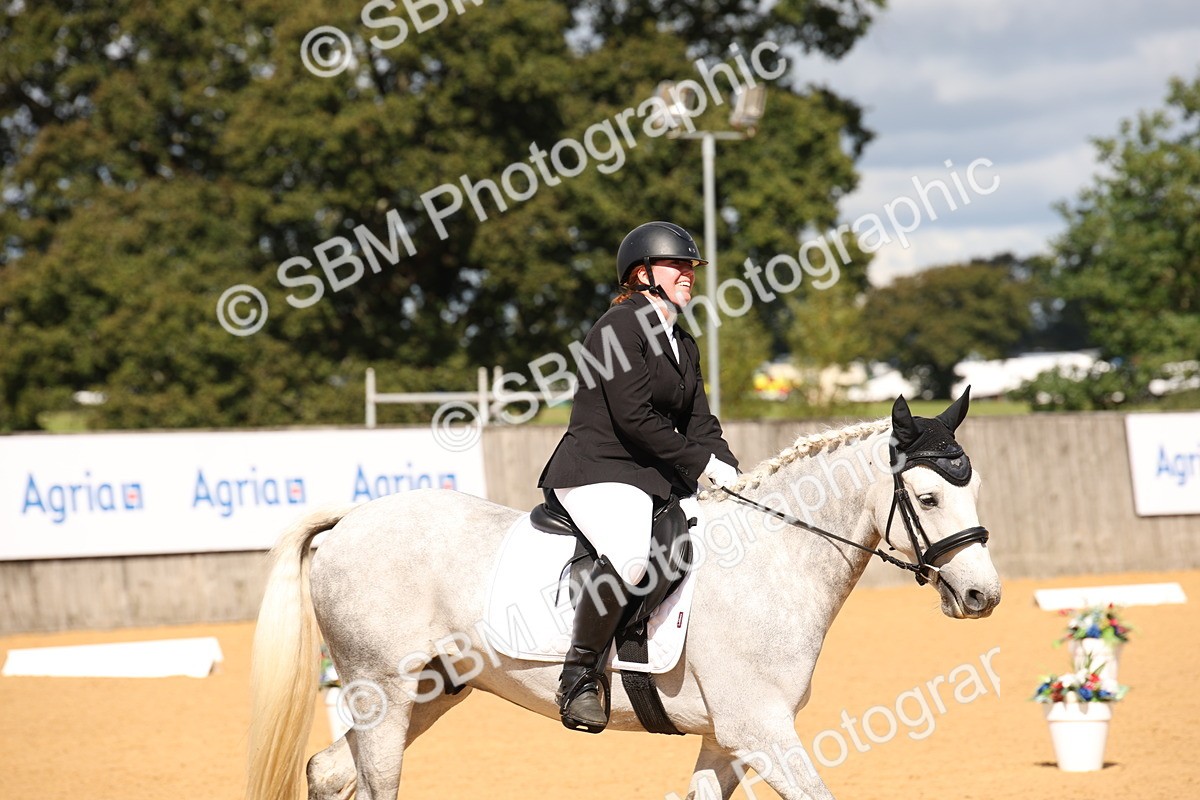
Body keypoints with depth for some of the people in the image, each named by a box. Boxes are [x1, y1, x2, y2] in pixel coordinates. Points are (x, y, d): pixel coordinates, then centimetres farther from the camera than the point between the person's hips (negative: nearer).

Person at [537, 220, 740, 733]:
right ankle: (580, 673, -24)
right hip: (600, 473, -10)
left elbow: (699, 423, 13)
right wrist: (701, 463, -15)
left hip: (664, 480, 10)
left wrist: (732, 478, -4)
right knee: (629, 555, -36)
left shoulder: (683, 344, 19)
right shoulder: (621, 326, -9)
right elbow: (634, 419, -17)